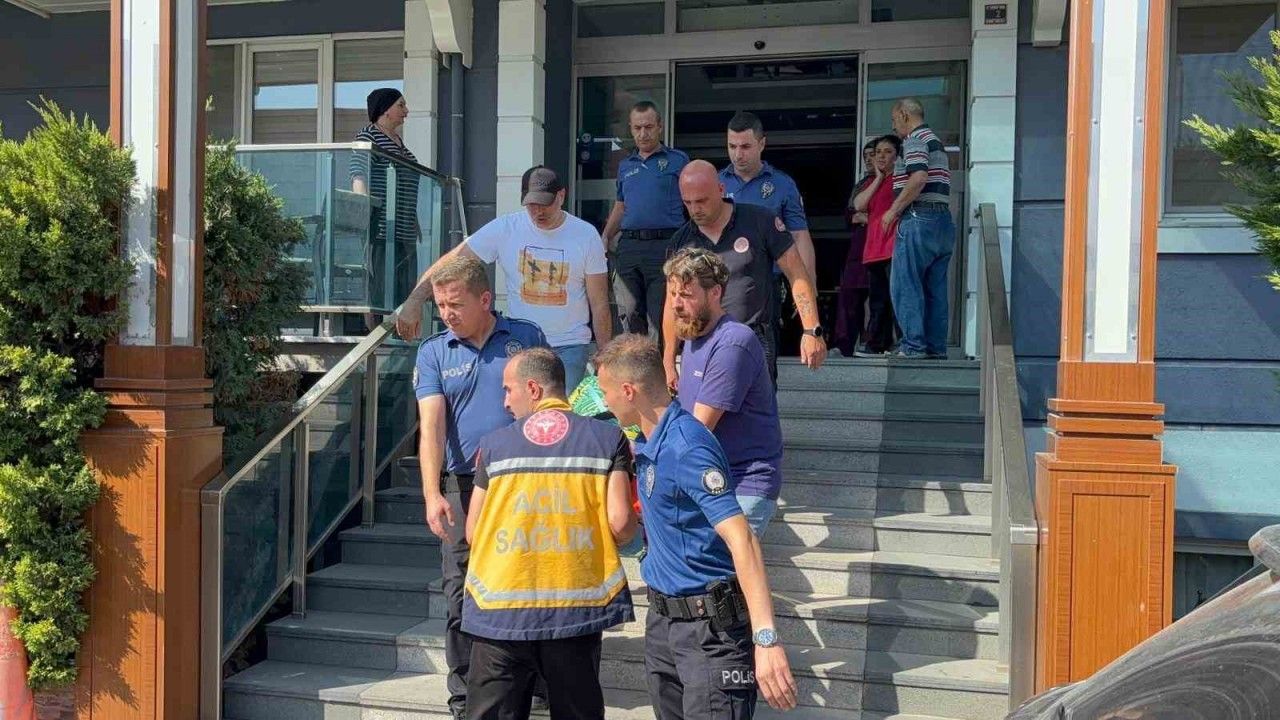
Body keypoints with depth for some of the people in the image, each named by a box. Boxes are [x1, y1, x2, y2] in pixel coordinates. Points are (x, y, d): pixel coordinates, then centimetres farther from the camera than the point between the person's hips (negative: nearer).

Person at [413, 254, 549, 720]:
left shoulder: (526, 337, 4)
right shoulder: (433, 352, 4)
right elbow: (431, 425, -8)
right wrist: (433, 495, -19)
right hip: (462, 487, 0)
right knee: (462, 597, 3)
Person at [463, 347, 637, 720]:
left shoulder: (493, 444, 2)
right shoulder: (608, 438, 0)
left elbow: (472, 533, 5)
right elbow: (621, 524, -8)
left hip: (501, 609, 0)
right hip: (576, 607, 0)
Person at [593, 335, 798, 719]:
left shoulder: (687, 448, -23)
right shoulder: (647, 444, 7)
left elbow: (741, 540, -31)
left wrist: (766, 638, -38)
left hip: (712, 626, -10)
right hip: (663, 618, 10)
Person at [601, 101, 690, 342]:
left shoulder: (677, 160, 5)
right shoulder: (625, 166, 20)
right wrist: (605, 237, 15)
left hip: (664, 247, -5)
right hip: (628, 246, 5)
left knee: (660, 320, -5)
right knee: (628, 315, 4)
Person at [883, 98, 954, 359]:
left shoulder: (915, 140, -6)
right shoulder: (936, 141, 24)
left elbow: (919, 178, -21)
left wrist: (893, 211, -13)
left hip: (919, 218, -9)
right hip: (943, 219, 9)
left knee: (905, 285, -6)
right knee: (935, 288, 9)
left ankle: (914, 345, -9)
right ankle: (936, 347, 10)